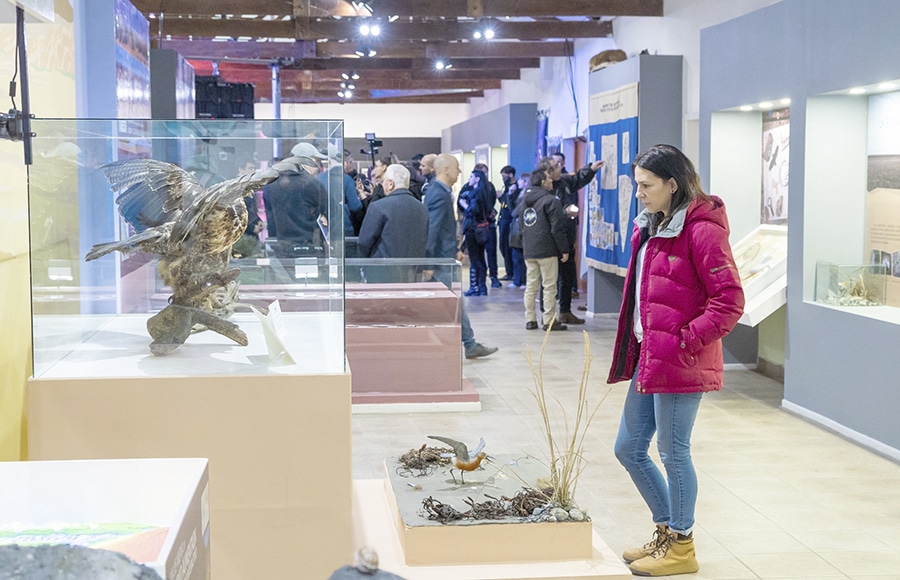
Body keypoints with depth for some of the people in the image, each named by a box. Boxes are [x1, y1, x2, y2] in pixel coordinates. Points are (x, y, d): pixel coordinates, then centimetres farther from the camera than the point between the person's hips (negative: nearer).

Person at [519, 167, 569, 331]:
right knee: (549, 287, -2)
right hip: (547, 250, -7)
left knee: (531, 286, 10)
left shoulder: (524, 201, 13)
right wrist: (564, 250, -8)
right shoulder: (550, 201, -12)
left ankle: (530, 319, 11)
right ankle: (549, 321, -1)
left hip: (528, 250, 7)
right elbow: (557, 228, -14)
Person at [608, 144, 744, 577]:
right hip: (648, 358, 10)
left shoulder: (701, 230, -15)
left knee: (673, 452, 2)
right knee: (629, 448, 15)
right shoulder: (651, 227, 14)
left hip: (679, 363, -10)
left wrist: (686, 341, -19)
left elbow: (730, 300, -18)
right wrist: (635, 349, 14)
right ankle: (666, 529, 31)